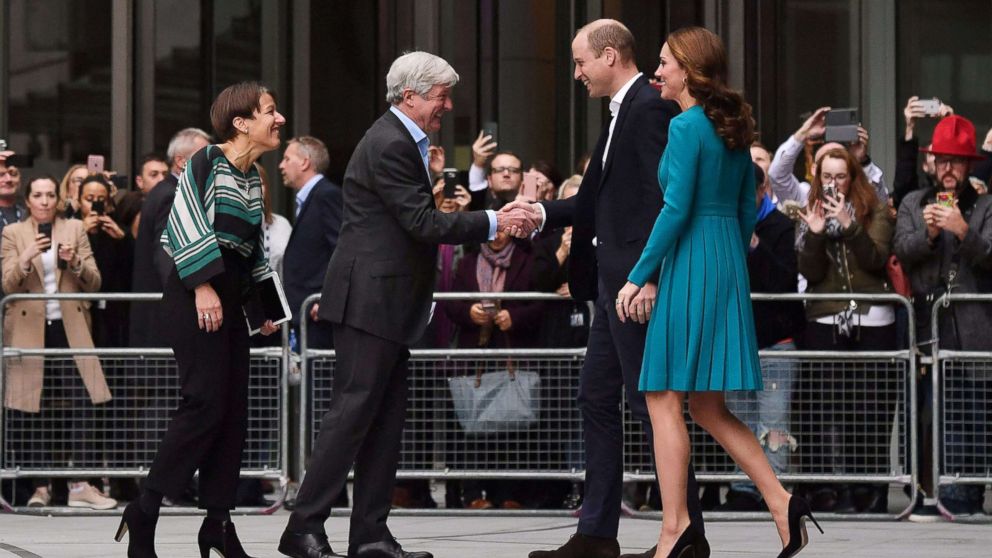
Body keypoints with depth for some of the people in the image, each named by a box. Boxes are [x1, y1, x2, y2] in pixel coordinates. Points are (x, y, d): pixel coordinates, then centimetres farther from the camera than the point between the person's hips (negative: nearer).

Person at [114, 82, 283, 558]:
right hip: (195, 294, -8)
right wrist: (203, 285, -22)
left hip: (229, 297, 8)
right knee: (205, 404, -14)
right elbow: (185, 222, -17)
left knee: (233, 411, 3)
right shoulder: (207, 161, -8)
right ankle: (144, 512, -7)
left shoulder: (252, 177, 16)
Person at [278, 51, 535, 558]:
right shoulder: (389, 146, -16)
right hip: (369, 300, -11)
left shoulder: (403, 141, 17)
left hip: (388, 303, 11)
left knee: (386, 421, 9)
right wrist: (492, 222, -17)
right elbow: (423, 224, -20)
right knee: (352, 413, -10)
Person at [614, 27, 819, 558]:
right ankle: (781, 502, 4)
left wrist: (639, 278, -13)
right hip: (730, 265, 9)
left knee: (663, 398, -3)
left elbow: (676, 209, -17)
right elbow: (747, 210, 17)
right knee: (706, 404, 13)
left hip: (690, 263, -9)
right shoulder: (734, 128, 14)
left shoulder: (686, 127, -12)